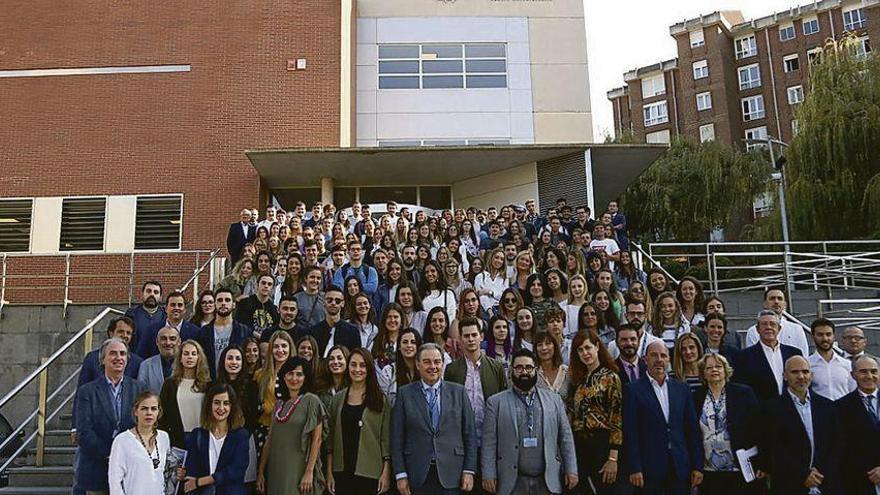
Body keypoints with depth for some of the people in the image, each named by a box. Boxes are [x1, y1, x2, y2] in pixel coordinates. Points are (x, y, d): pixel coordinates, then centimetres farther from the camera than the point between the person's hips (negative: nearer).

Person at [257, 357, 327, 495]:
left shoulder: (311, 401, -6)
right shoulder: (279, 404, 11)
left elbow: (317, 439, -10)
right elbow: (270, 439, 12)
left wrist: (309, 472, -15)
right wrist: (261, 472, 9)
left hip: (299, 469, -5)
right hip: (276, 470, 5)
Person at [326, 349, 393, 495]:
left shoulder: (380, 400, 0)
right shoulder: (337, 399, 6)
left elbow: (386, 438, -2)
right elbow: (331, 437, 6)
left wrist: (386, 472, -8)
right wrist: (329, 472, 1)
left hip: (369, 472, -2)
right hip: (342, 471, 2)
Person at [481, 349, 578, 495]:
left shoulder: (554, 399, 10)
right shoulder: (496, 402, 2)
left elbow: (565, 436, 8)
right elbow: (489, 442, -2)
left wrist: (571, 469, 2)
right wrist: (488, 474, -7)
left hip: (548, 481, 2)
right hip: (512, 482, -2)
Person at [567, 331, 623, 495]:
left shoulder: (611, 378, -6)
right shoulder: (579, 378, 11)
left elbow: (617, 420, -11)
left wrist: (613, 458, -16)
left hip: (602, 445, -6)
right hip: (580, 446, 6)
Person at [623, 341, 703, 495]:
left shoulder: (682, 389, 10)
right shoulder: (633, 390, -2)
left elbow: (693, 430, 10)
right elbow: (630, 432, -6)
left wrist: (697, 466, 5)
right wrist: (634, 469, -11)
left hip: (680, 467, 3)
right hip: (649, 468, -3)